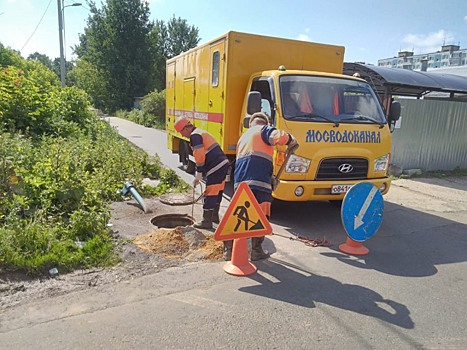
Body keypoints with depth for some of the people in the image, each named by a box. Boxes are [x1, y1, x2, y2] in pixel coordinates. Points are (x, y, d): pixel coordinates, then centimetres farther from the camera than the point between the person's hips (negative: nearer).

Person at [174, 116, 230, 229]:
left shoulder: (195, 136, -9)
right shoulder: (202, 132, 23)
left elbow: (200, 157, -16)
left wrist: (198, 175, -7)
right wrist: (201, 174, 25)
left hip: (215, 168, -10)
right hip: (223, 164, 10)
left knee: (210, 194, -2)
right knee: (218, 191, 19)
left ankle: (206, 221, 6)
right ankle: (214, 216, 32)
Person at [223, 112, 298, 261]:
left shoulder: (243, 136, 31)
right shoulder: (264, 130, 8)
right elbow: (278, 136, -16)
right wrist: (291, 140, 7)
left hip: (239, 181, 7)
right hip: (258, 182, -7)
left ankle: (228, 250, 16)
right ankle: (256, 251, 10)